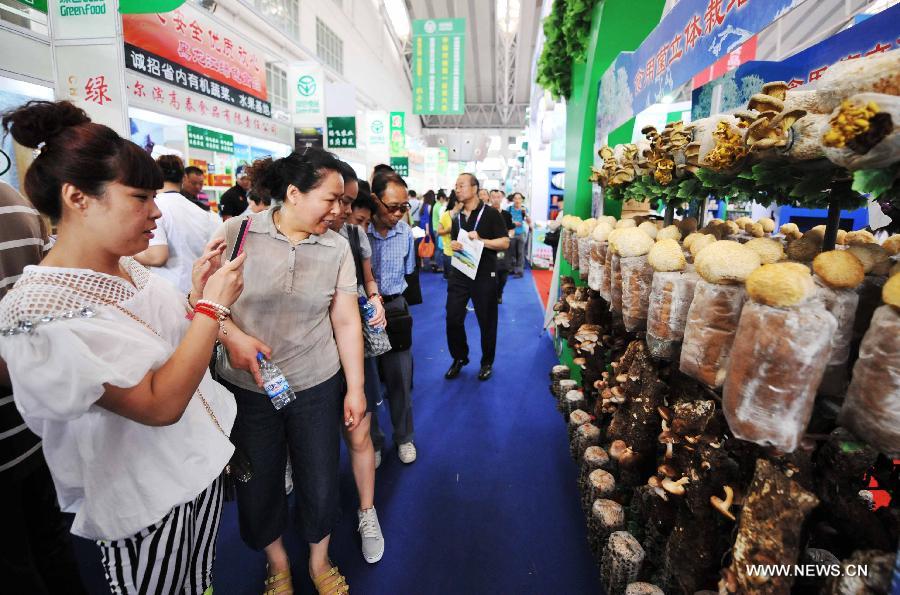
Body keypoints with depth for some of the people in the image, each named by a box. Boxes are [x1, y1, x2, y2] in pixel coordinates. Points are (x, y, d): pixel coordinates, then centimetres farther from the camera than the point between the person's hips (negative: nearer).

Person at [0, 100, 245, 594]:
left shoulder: (127, 267, -2)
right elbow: (159, 405, -30)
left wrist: (198, 294, -9)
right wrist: (213, 305, -26)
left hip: (201, 459, 7)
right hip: (147, 501, -6)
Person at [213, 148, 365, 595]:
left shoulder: (337, 248, -3)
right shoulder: (237, 233, -8)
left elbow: (347, 321, -3)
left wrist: (355, 387, -3)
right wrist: (232, 336, -20)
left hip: (317, 387, 1)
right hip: (246, 387, 0)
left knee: (320, 482, 13)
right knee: (257, 485, 16)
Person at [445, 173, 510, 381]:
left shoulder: (490, 214, -5)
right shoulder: (457, 218, 12)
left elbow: (505, 243, -10)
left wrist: (480, 240, -22)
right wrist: (453, 246, -2)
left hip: (484, 276, -5)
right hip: (459, 274, 5)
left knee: (487, 321, 7)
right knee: (453, 319, 5)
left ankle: (487, 363, 26)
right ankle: (459, 358, 27)